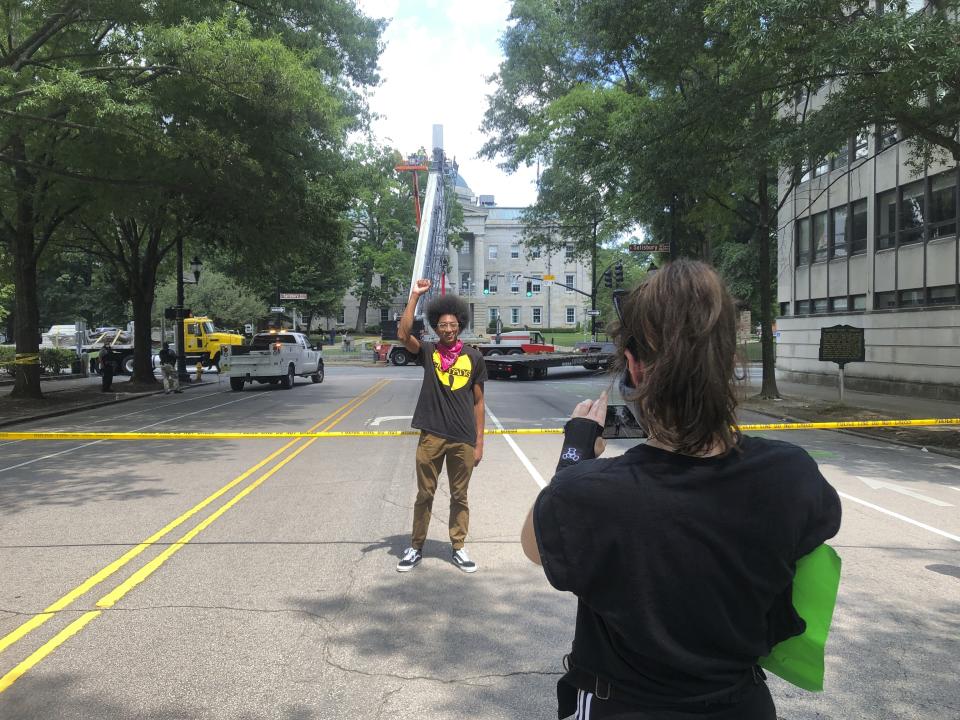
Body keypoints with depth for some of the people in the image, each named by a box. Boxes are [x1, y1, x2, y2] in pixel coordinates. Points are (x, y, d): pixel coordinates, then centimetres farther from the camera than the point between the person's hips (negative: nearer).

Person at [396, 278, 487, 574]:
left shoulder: (474, 358, 2)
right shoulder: (428, 352, 1)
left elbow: (478, 402, 5)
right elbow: (403, 334, -19)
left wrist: (479, 442, 3)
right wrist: (415, 296, -18)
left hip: (463, 439, 1)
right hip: (431, 436, 0)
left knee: (459, 497, 12)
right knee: (424, 494, 10)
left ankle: (458, 547, 26)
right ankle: (416, 547, 24)